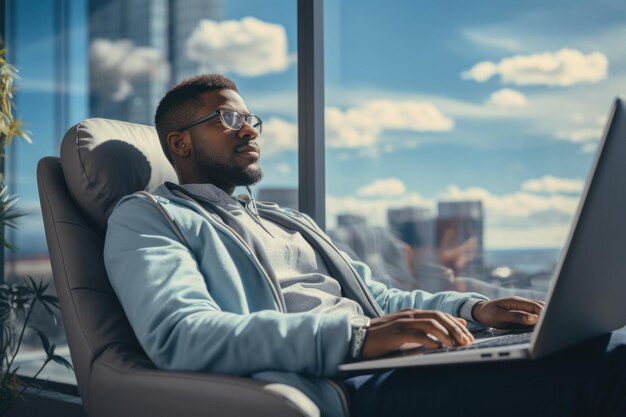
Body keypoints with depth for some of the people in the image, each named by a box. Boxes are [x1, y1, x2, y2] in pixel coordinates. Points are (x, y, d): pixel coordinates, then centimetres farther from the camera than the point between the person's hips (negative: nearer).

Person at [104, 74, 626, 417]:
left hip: (394, 368, 8)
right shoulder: (144, 218, 7)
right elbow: (177, 336, -12)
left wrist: (471, 308, 7)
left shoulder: (288, 220, 30)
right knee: (573, 369, -29)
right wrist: (356, 336, -22)